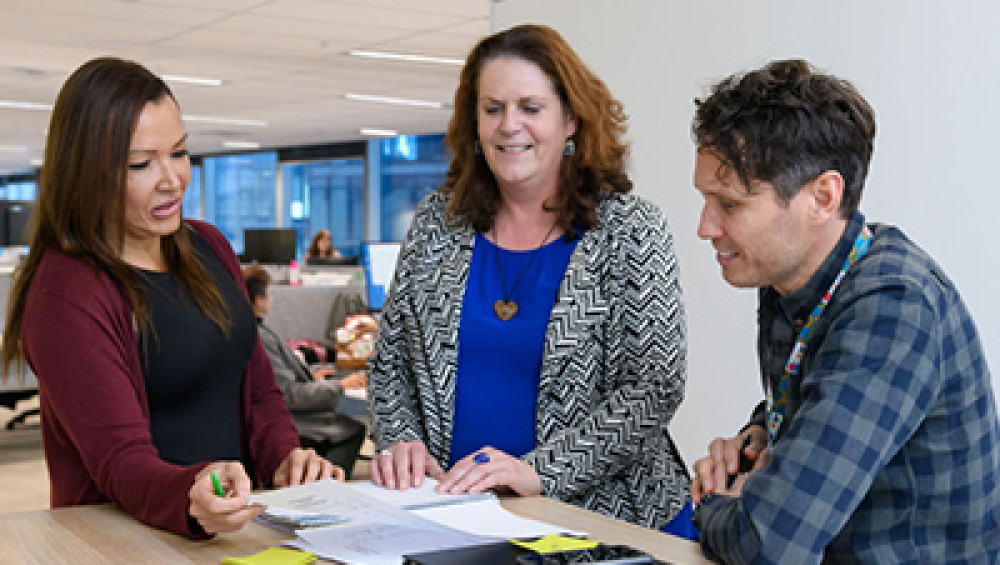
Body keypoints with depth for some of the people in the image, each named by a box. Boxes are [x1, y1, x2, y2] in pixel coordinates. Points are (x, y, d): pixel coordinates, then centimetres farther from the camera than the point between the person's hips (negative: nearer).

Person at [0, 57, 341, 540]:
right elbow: (120, 461, -17)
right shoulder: (65, 293, -11)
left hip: (242, 527, 7)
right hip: (125, 541, -7)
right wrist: (193, 498, -37)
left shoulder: (207, 247, 13)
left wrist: (286, 456, -3)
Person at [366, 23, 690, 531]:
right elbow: (390, 365, 13)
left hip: (592, 516, -3)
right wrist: (401, 440, -6)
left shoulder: (629, 231, -4)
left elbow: (654, 389, -11)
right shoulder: (437, 222, 6)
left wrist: (540, 471, -20)